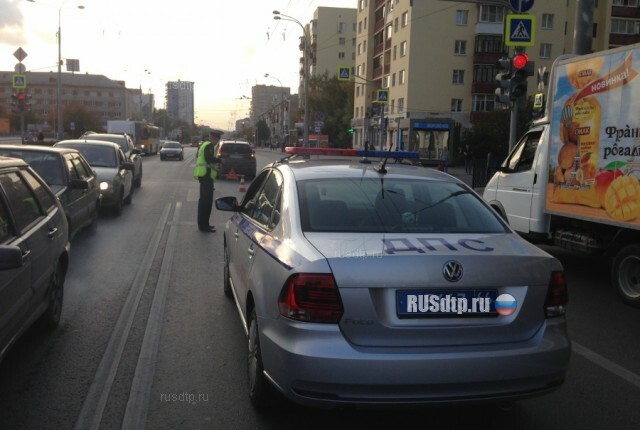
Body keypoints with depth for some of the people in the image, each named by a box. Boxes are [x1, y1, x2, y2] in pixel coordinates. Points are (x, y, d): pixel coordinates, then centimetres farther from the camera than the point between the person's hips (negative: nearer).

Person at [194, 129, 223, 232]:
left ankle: (202, 224, 24)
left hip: (203, 175, 11)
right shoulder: (209, 145, -12)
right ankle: (203, 225, -8)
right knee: (207, 201, -9)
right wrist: (220, 160, -11)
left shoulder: (204, 144, 20)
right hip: (206, 175, -11)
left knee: (204, 200, 17)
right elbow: (209, 159, -24)